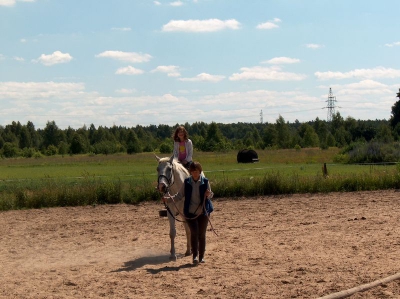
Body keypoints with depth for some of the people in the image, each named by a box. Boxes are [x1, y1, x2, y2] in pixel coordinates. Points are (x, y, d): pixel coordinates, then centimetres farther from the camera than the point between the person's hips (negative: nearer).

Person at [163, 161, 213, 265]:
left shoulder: (205, 182, -3)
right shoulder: (187, 182, -1)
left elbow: (210, 195, 4)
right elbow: (179, 196, 3)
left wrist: (209, 194, -20)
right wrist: (168, 199, -11)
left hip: (203, 213, 0)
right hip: (190, 213, 0)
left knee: (202, 234, 6)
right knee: (194, 233, -14)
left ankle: (201, 257, 17)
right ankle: (195, 256, -14)